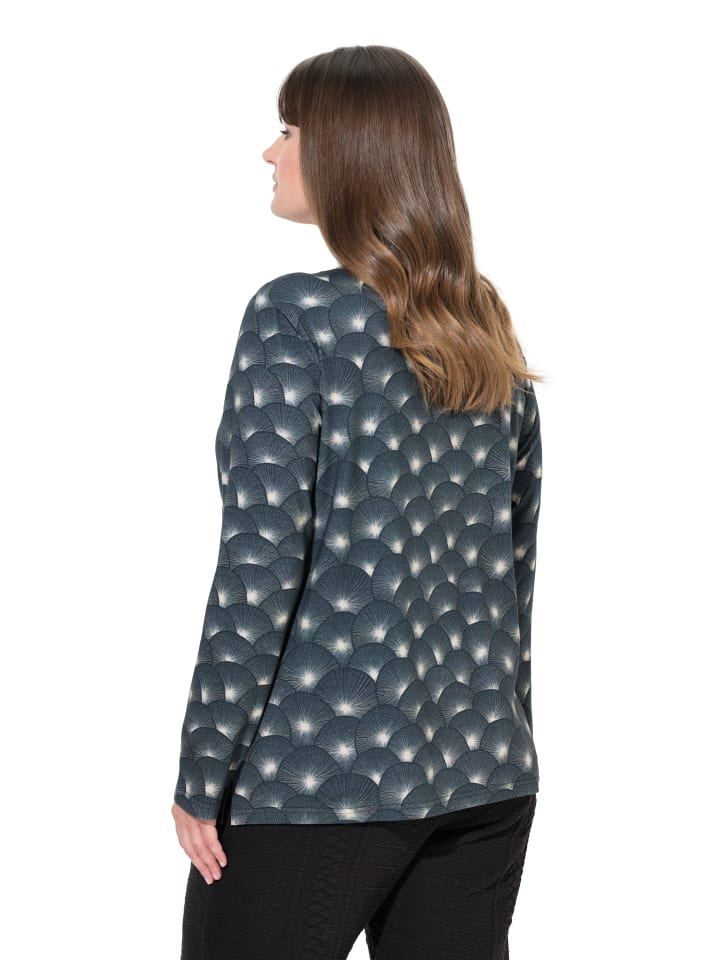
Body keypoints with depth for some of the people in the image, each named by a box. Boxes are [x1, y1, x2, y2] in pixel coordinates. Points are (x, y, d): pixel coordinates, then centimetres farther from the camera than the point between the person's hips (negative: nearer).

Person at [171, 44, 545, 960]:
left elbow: (261, 562, -16)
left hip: (318, 779, -6)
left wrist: (201, 779, -10)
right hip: (483, 779, 6)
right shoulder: (490, 337, 8)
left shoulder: (296, 317, -12)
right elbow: (512, 566, 12)